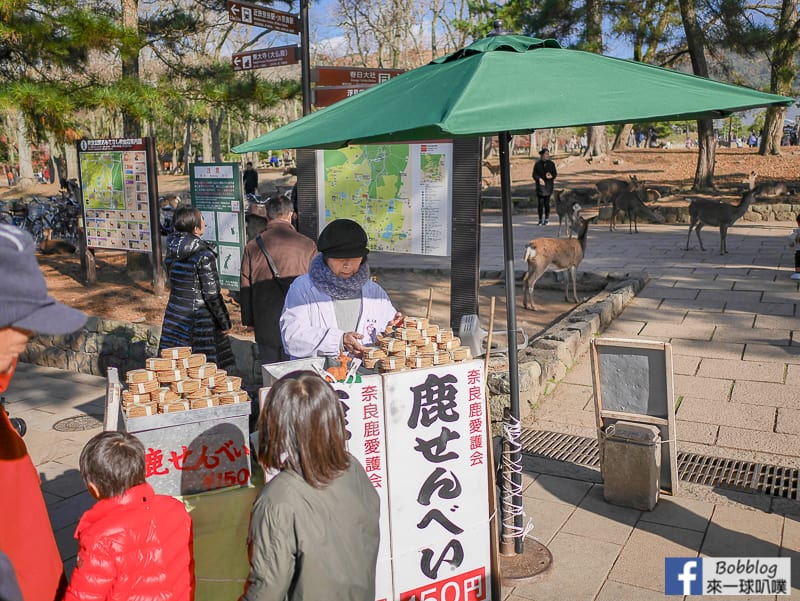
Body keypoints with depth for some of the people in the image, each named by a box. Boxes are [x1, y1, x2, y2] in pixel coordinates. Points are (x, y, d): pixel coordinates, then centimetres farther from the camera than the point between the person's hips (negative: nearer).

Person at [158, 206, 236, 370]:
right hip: (199, 318, -7)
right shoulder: (204, 255, -17)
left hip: (175, 316, 7)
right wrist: (224, 323, -5)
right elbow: (211, 294, -15)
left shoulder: (172, 251, 3)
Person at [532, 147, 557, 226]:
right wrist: (539, 179, -20)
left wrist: (551, 176, -15)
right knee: (540, 203, -5)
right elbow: (534, 174, -1)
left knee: (546, 202, -3)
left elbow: (555, 174, 7)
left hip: (548, 185, 1)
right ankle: (540, 220, 4)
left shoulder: (551, 164, 5)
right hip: (540, 185, -1)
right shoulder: (537, 164, 2)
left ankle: (547, 219, 10)